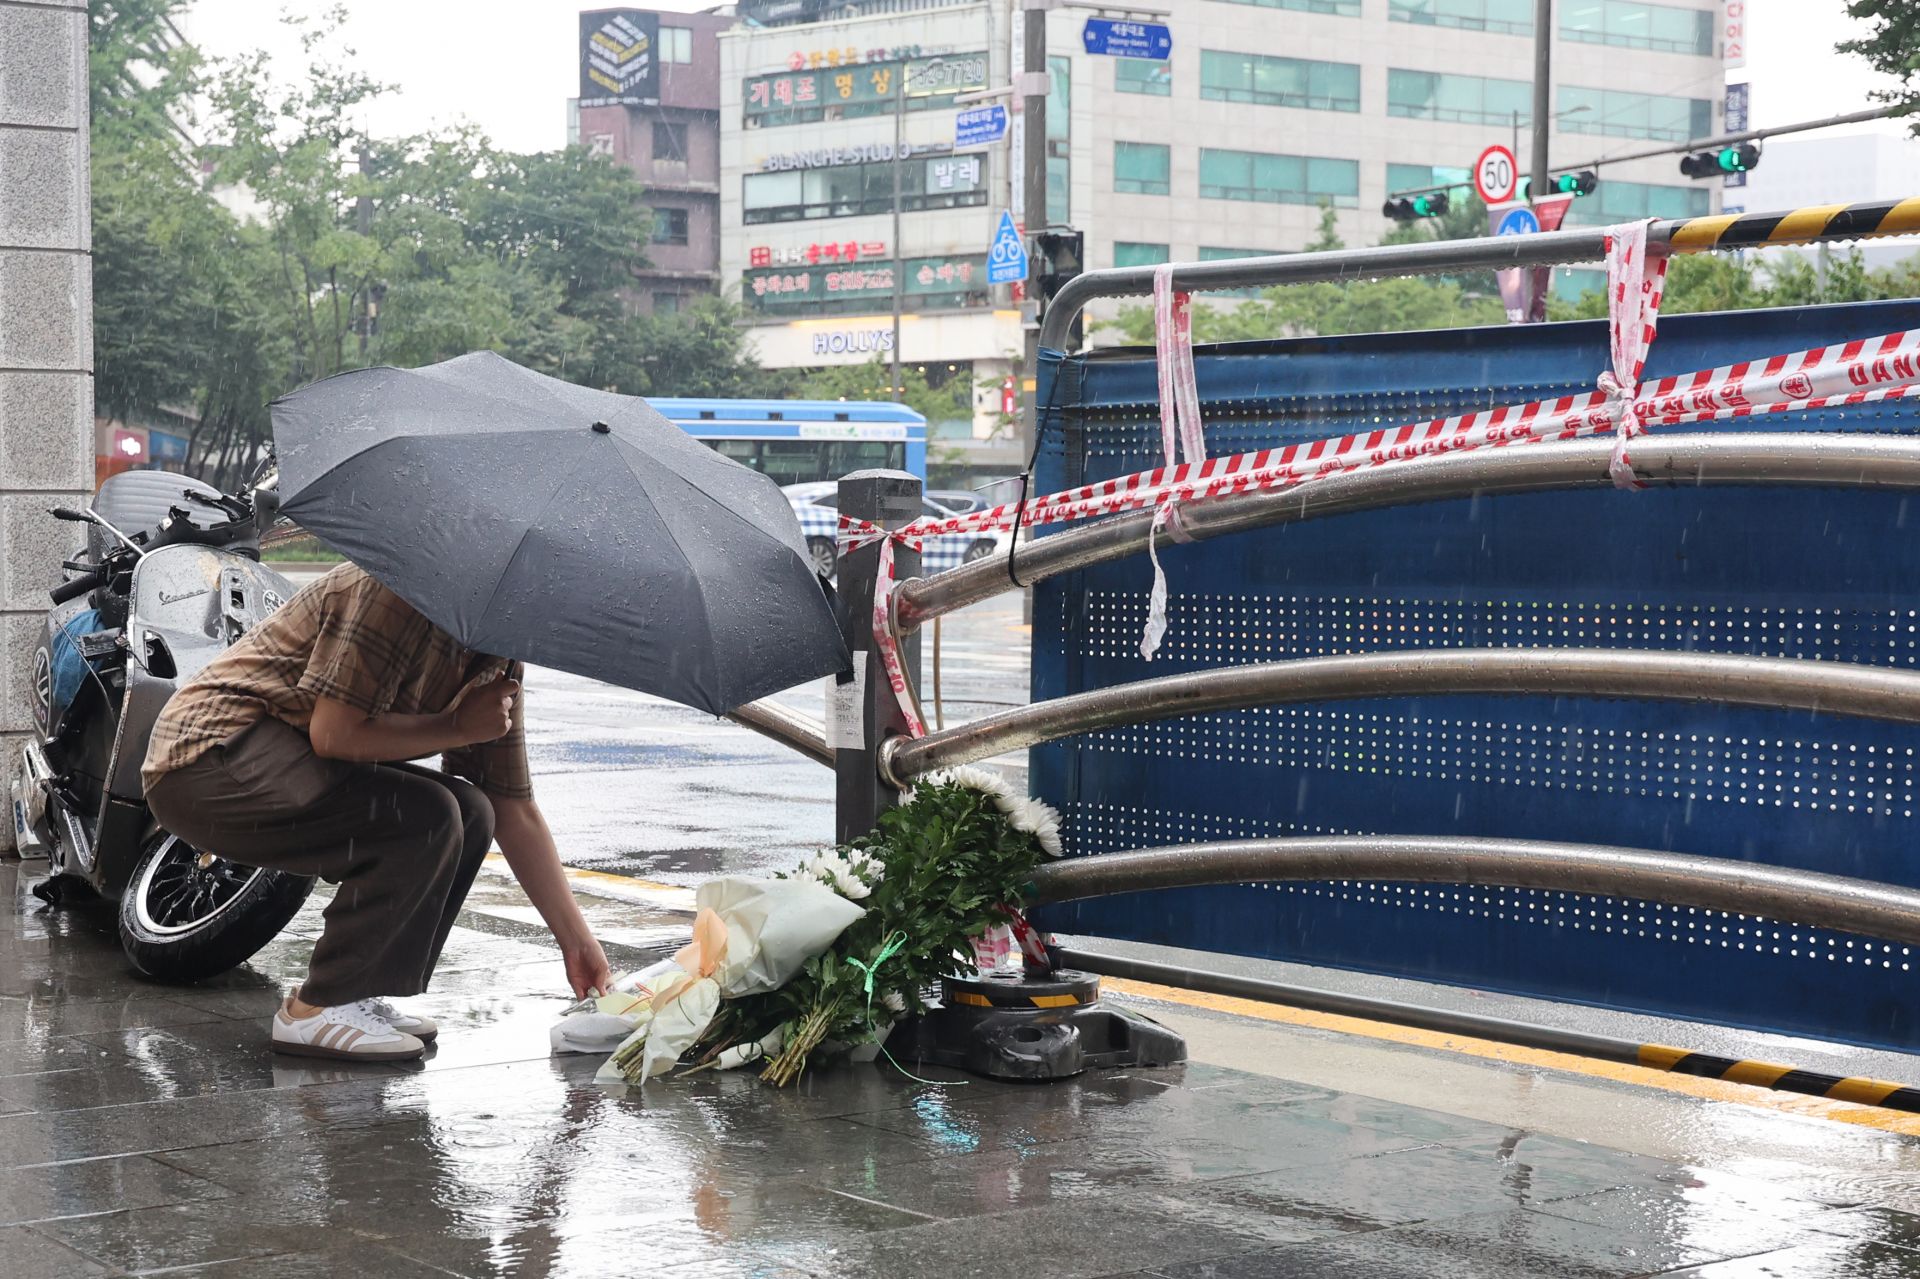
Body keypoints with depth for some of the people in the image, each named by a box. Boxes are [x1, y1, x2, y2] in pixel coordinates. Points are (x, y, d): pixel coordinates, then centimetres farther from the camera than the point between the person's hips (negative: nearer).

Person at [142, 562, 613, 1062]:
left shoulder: (500, 665, 6)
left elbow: (517, 812, 10)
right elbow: (333, 733, -24)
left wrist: (577, 941, 7)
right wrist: (458, 728, -15)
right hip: (212, 758, -9)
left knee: (469, 813, -4)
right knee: (424, 819, -24)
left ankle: (359, 993, 1)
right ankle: (317, 1009, -14)